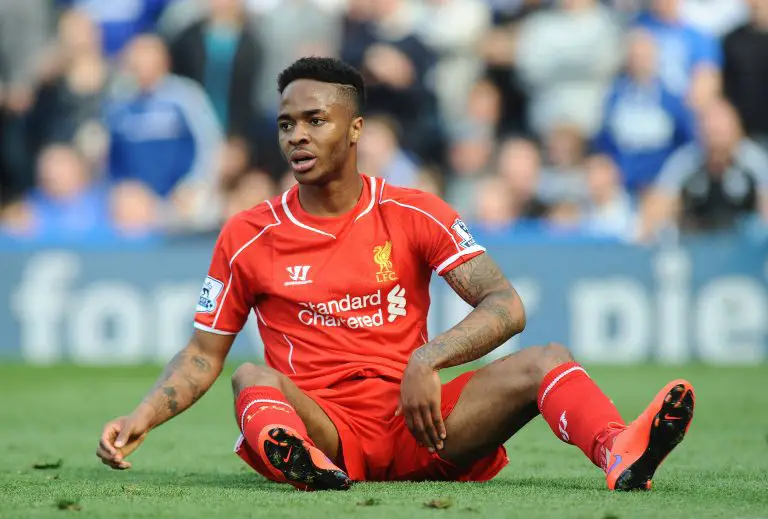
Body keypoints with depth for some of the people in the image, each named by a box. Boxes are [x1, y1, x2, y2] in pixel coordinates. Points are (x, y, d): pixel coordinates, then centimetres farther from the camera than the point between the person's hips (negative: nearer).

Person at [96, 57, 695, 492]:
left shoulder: (415, 215, 6)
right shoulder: (248, 237, 8)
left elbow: (507, 307, -4)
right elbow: (204, 355, 13)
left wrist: (427, 361, -21)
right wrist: (140, 420, -5)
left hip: (415, 425, 1)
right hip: (320, 424, -1)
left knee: (547, 362, -21)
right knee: (255, 379, -32)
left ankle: (621, 455, -52)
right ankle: (305, 464, -67)